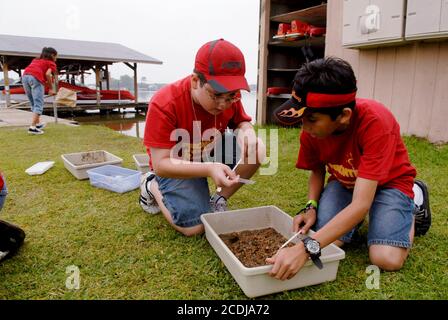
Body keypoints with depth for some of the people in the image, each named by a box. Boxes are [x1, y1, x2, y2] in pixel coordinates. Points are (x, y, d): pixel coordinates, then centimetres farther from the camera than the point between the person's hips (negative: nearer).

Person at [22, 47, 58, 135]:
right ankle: (32, 127, -16)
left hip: (25, 76, 7)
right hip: (36, 78, -7)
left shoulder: (36, 60, 33)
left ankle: (38, 123, 29)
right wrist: (51, 88, 0)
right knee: (39, 104, -6)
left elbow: (30, 70, 20)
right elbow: (48, 74, -6)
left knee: (34, 103, 19)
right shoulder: (51, 63, 13)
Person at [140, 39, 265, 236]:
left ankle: (218, 201, 1)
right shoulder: (164, 105, -31)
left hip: (211, 153, 5)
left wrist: (248, 132, -26)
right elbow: (161, 164, -31)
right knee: (194, 227, -19)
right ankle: (153, 186, 9)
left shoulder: (229, 95, -16)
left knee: (257, 150, -20)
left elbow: (242, 122, 2)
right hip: (176, 164, -4)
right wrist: (208, 169, -47)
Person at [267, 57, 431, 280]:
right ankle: (351, 220, 14)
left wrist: (306, 247, -51)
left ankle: (414, 200, 8)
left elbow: (361, 204, -41)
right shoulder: (311, 128, -21)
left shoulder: (375, 122, -36)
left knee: (387, 259, -22)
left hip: (388, 181, -3)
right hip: (344, 181, 3)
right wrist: (311, 207, -21)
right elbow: (317, 170, 0)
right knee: (325, 244, -21)